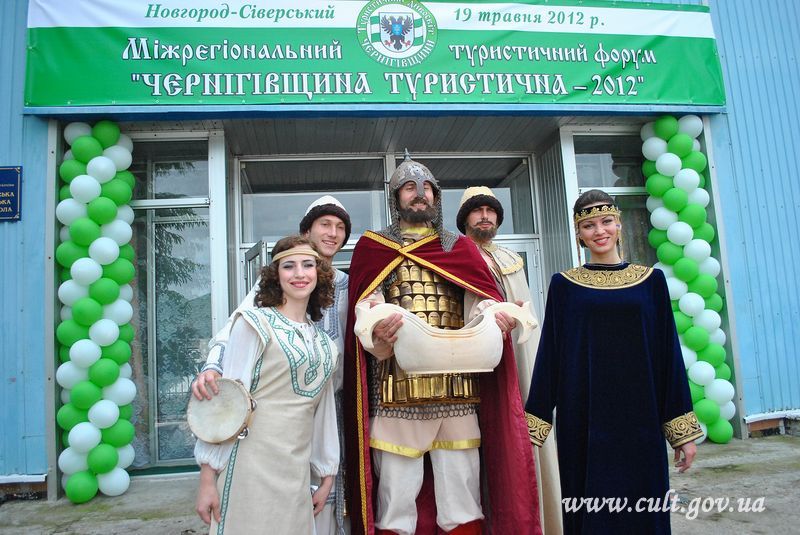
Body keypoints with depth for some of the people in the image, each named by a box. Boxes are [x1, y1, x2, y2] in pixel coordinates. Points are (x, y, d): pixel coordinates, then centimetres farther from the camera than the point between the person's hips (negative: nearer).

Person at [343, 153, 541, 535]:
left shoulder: (459, 248, 15)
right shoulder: (372, 248, 8)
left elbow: (481, 303, 1)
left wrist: (495, 319, -22)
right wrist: (378, 338, -27)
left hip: (457, 390, 2)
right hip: (397, 391, -2)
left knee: (462, 502, 7)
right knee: (397, 503, 3)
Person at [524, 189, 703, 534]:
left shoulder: (651, 280, 6)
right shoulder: (563, 285, 3)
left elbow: (669, 353, 5)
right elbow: (549, 355, 0)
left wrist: (684, 431, 3)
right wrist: (533, 427, -2)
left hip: (640, 419, 1)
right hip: (584, 422, -1)